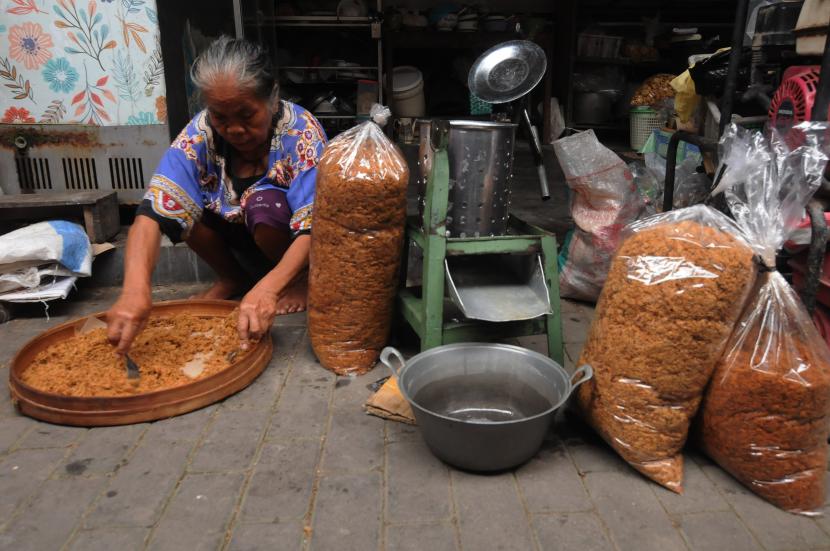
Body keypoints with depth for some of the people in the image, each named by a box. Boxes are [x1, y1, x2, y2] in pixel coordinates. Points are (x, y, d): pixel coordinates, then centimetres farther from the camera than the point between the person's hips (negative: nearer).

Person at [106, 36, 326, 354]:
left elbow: (313, 227, -35)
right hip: (239, 233, 4)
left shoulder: (301, 132, -27)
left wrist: (268, 288, -51)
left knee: (264, 203, -33)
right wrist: (136, 288, -49)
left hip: (287, 238, -3)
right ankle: (231, 279, 4)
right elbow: (154, 212, -31)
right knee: (180, 203, -21)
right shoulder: (199, 135, -20)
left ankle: (300, 280, -4)